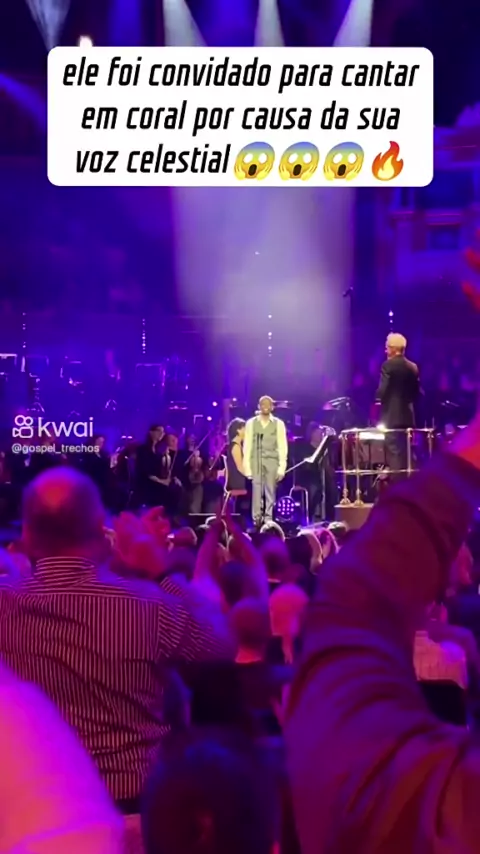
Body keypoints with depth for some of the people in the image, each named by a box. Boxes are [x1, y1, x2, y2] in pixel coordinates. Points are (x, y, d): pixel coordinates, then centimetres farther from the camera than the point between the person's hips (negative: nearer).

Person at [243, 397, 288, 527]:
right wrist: (247, 466, -3)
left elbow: (282, 446, 3)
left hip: (272, 462, 0)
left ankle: (268, 520, 4)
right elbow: (247, 445, 5)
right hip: (256, 461, 0)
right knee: (257, 491, -5)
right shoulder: (251, 423, 8)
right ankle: (257, 520, -4)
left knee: (270, 492, 1)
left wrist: (282, 467, -4)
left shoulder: (278, 424, 6)